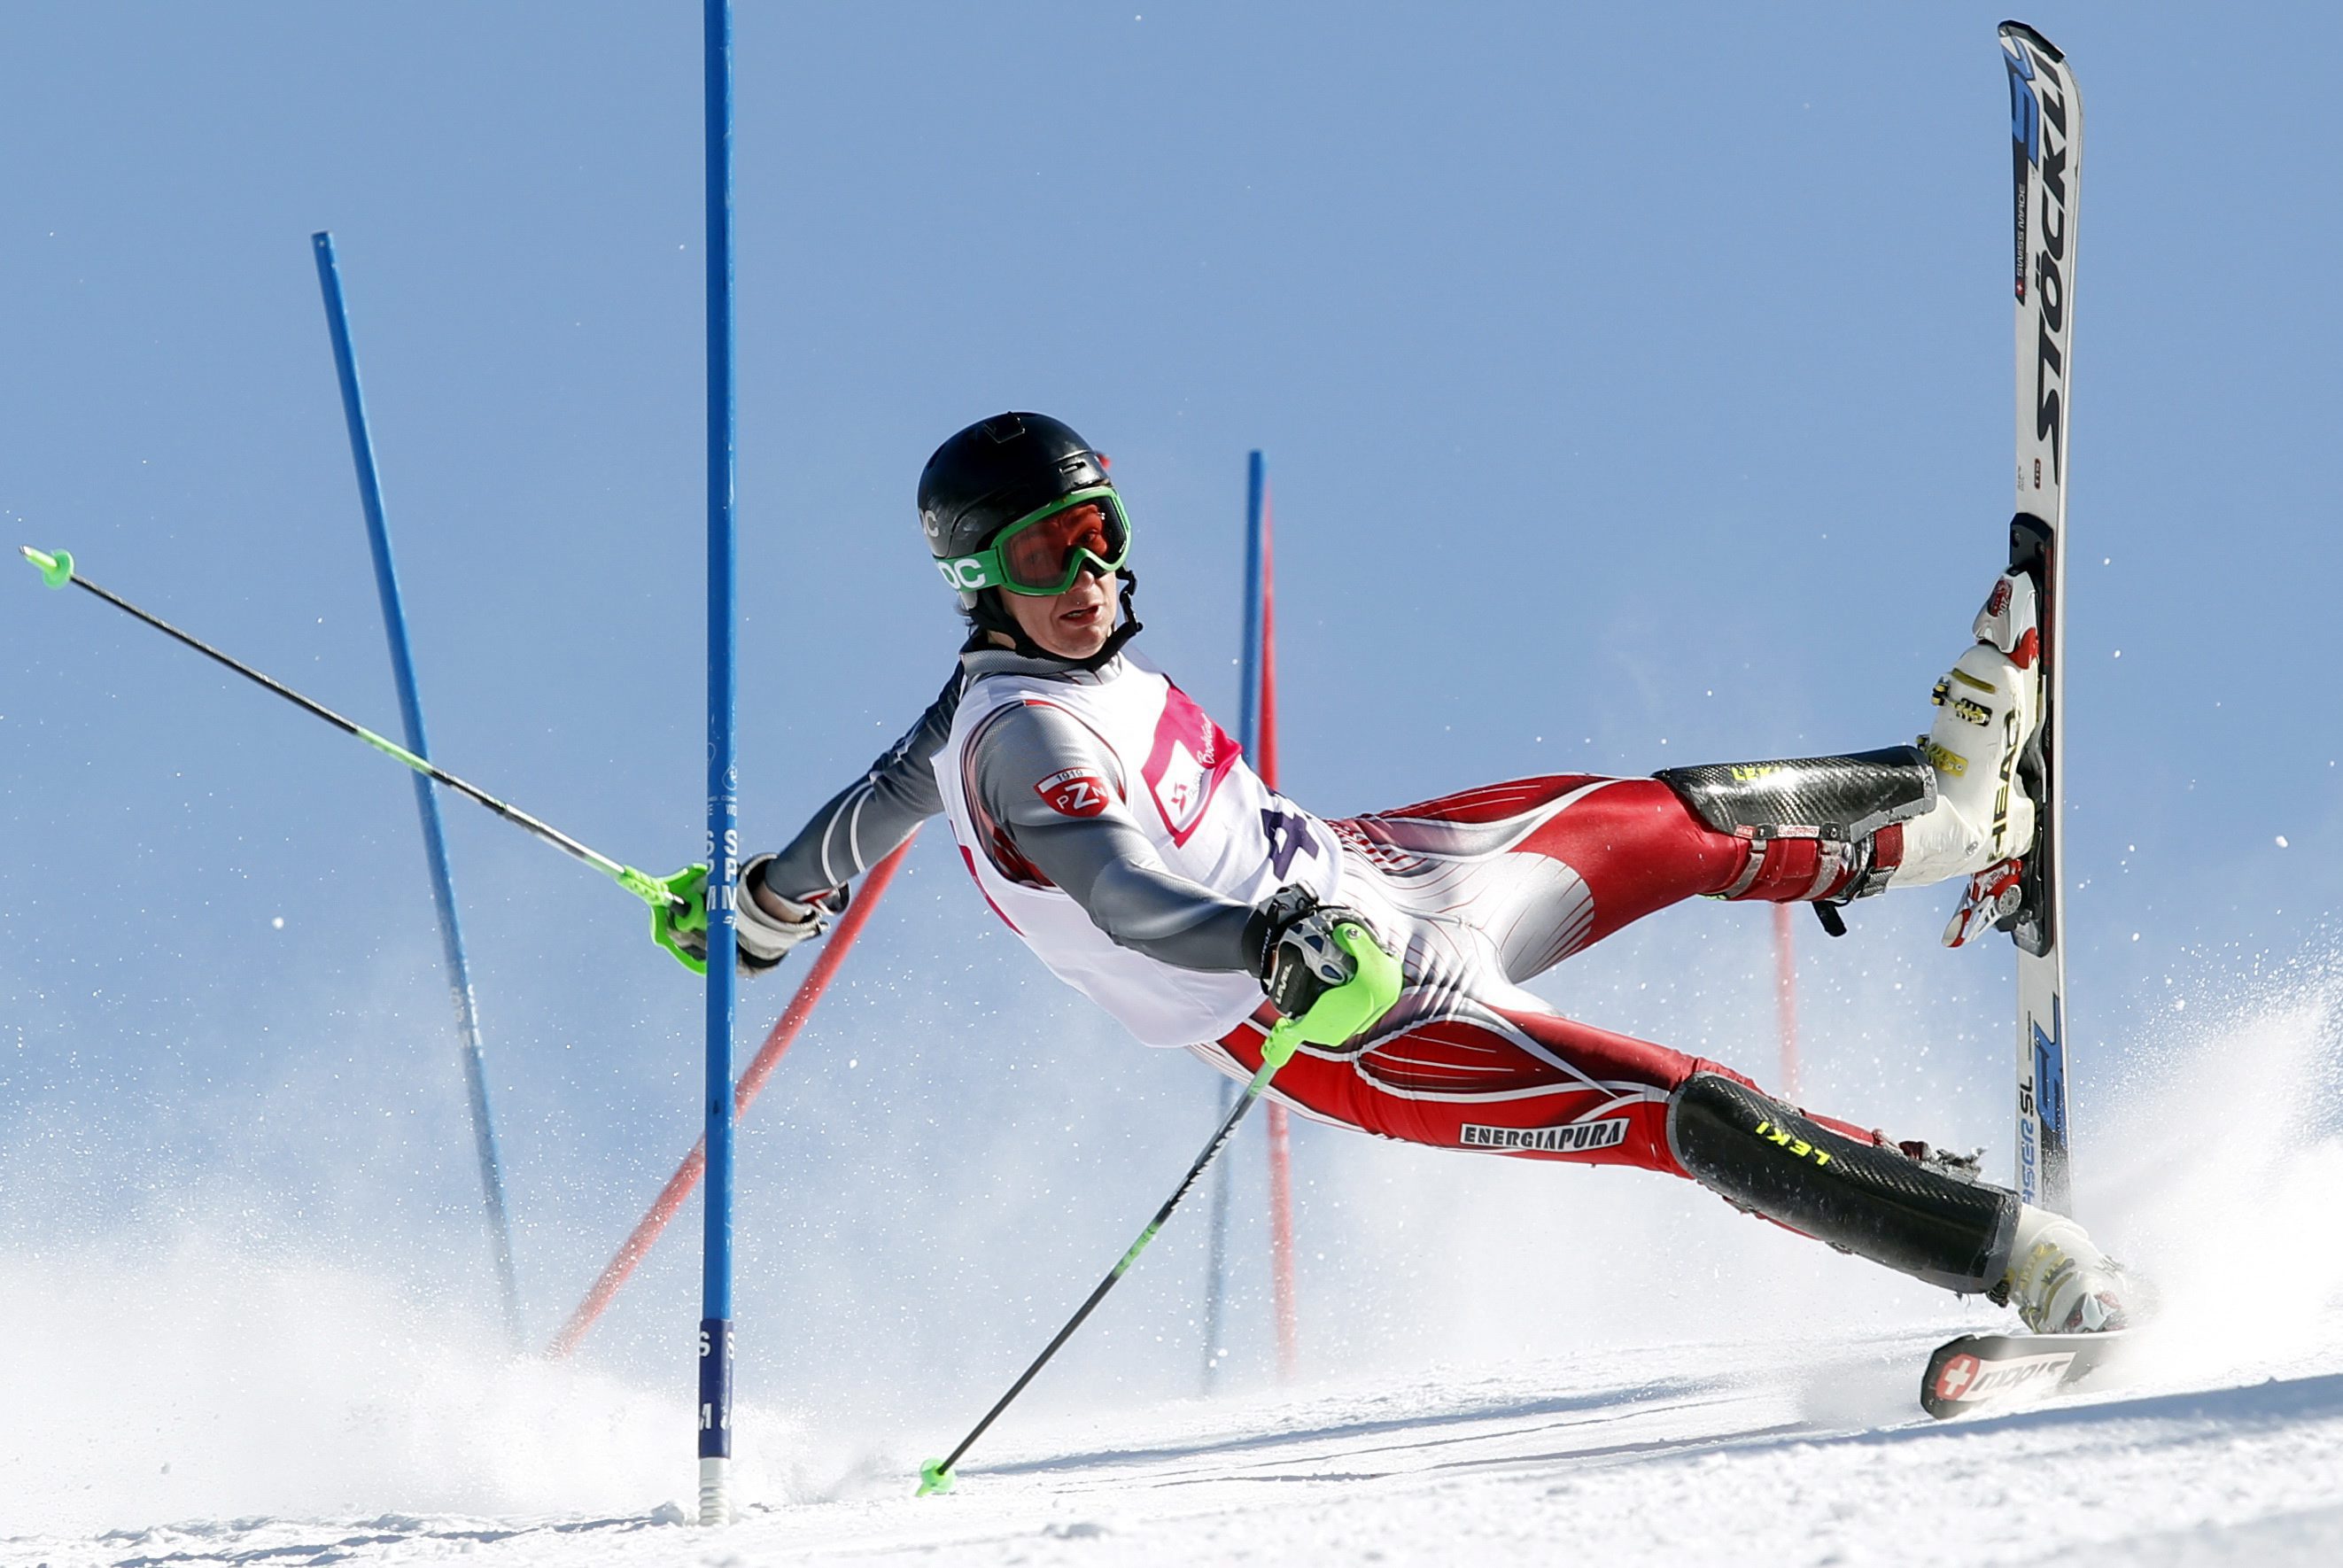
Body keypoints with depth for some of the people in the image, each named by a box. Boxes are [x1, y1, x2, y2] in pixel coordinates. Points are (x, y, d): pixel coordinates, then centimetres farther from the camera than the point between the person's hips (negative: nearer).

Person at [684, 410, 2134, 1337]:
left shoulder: (1014, 682, 4)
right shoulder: (1029, 742, -25)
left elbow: (893, 788, 22)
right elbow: (1128, 901, -40)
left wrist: (775, 901, 40)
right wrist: (1279, 948, -58)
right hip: (1344, 1029, -10)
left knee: (1684, 818, 16)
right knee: (1694, 1113, -19)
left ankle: (1946, 809, 40)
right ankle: (2015, 1254, -20)